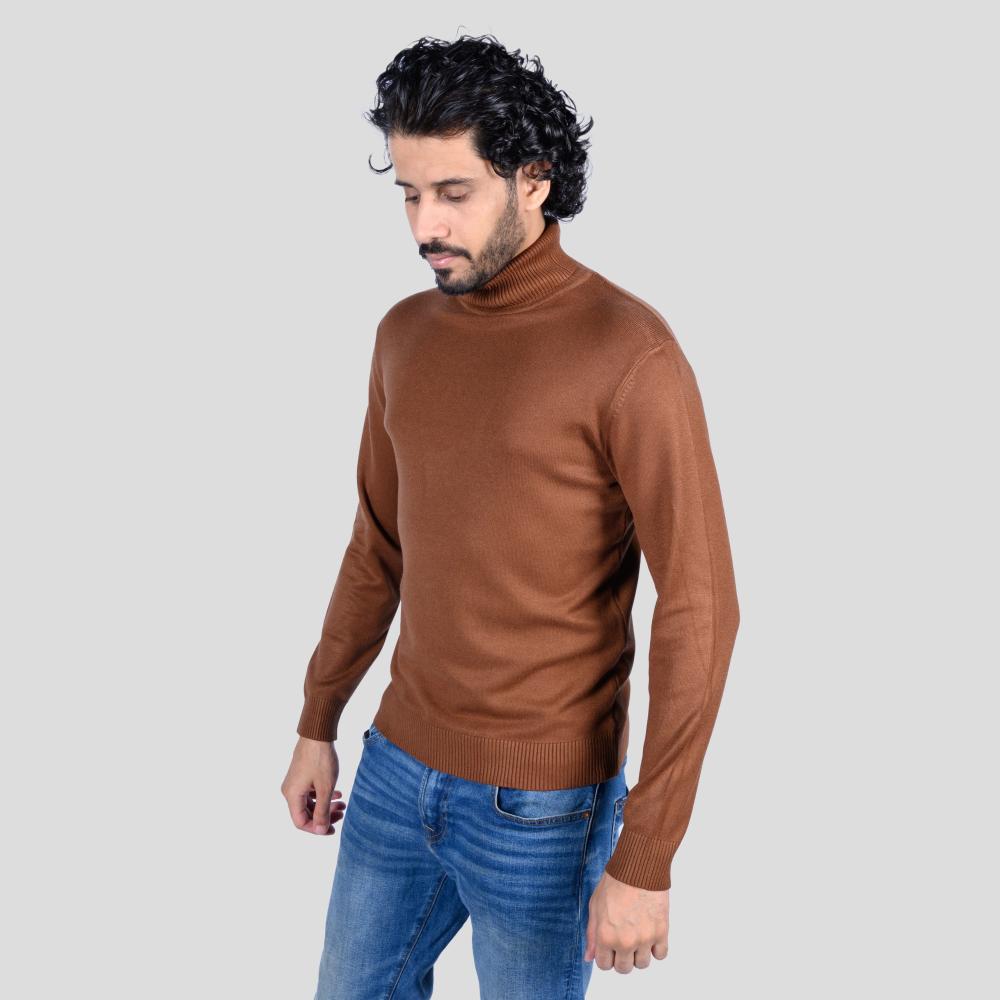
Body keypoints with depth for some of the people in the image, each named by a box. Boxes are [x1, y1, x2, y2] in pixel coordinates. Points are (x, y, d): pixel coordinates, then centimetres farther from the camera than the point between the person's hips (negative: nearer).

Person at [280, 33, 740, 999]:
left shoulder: (628, 353, -19)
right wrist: (317, 724, 17)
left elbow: (699, 609, -19)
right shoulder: (406, 333, 3)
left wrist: (644, 859, -20)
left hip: (541, 804, -6)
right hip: (398, 765, 6)